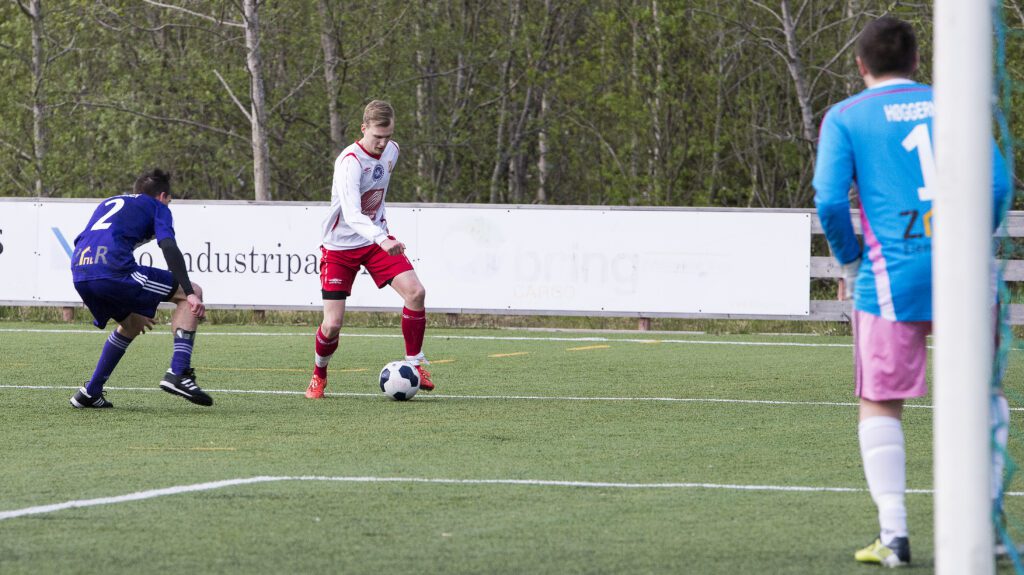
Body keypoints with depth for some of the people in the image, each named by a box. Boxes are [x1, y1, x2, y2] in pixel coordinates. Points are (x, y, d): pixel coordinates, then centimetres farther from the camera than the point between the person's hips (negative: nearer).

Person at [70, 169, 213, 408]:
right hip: (113, 270, -7)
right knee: (193, 292, 7)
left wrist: (130, 309, 41)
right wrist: (189, 294, -8)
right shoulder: (157, 207, 17)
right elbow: (169, 248, -2)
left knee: (131, 325, 33)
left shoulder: (109, 203, 36)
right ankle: (178, 374, -6)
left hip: (79, 273, 7)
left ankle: (90, 393, 27)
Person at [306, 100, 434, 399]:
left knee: (415, 292, -17)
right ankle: (319, 376, 22)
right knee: (332, 325, -8)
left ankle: (414, 363, -2)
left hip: (376, 238, 5)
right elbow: (351, 213, -40)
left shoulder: (392, 151, -2)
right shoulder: (350, 161, -26)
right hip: (340, 246, -5)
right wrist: (382, 240, -54)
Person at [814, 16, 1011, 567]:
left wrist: (849, 263, 8)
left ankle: (893, 533, -2)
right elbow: (998, 184, 4)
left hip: (891, 279, -2)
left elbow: (829, 199, -7)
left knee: (880, 403, 6)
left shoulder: (845, 118, 4)